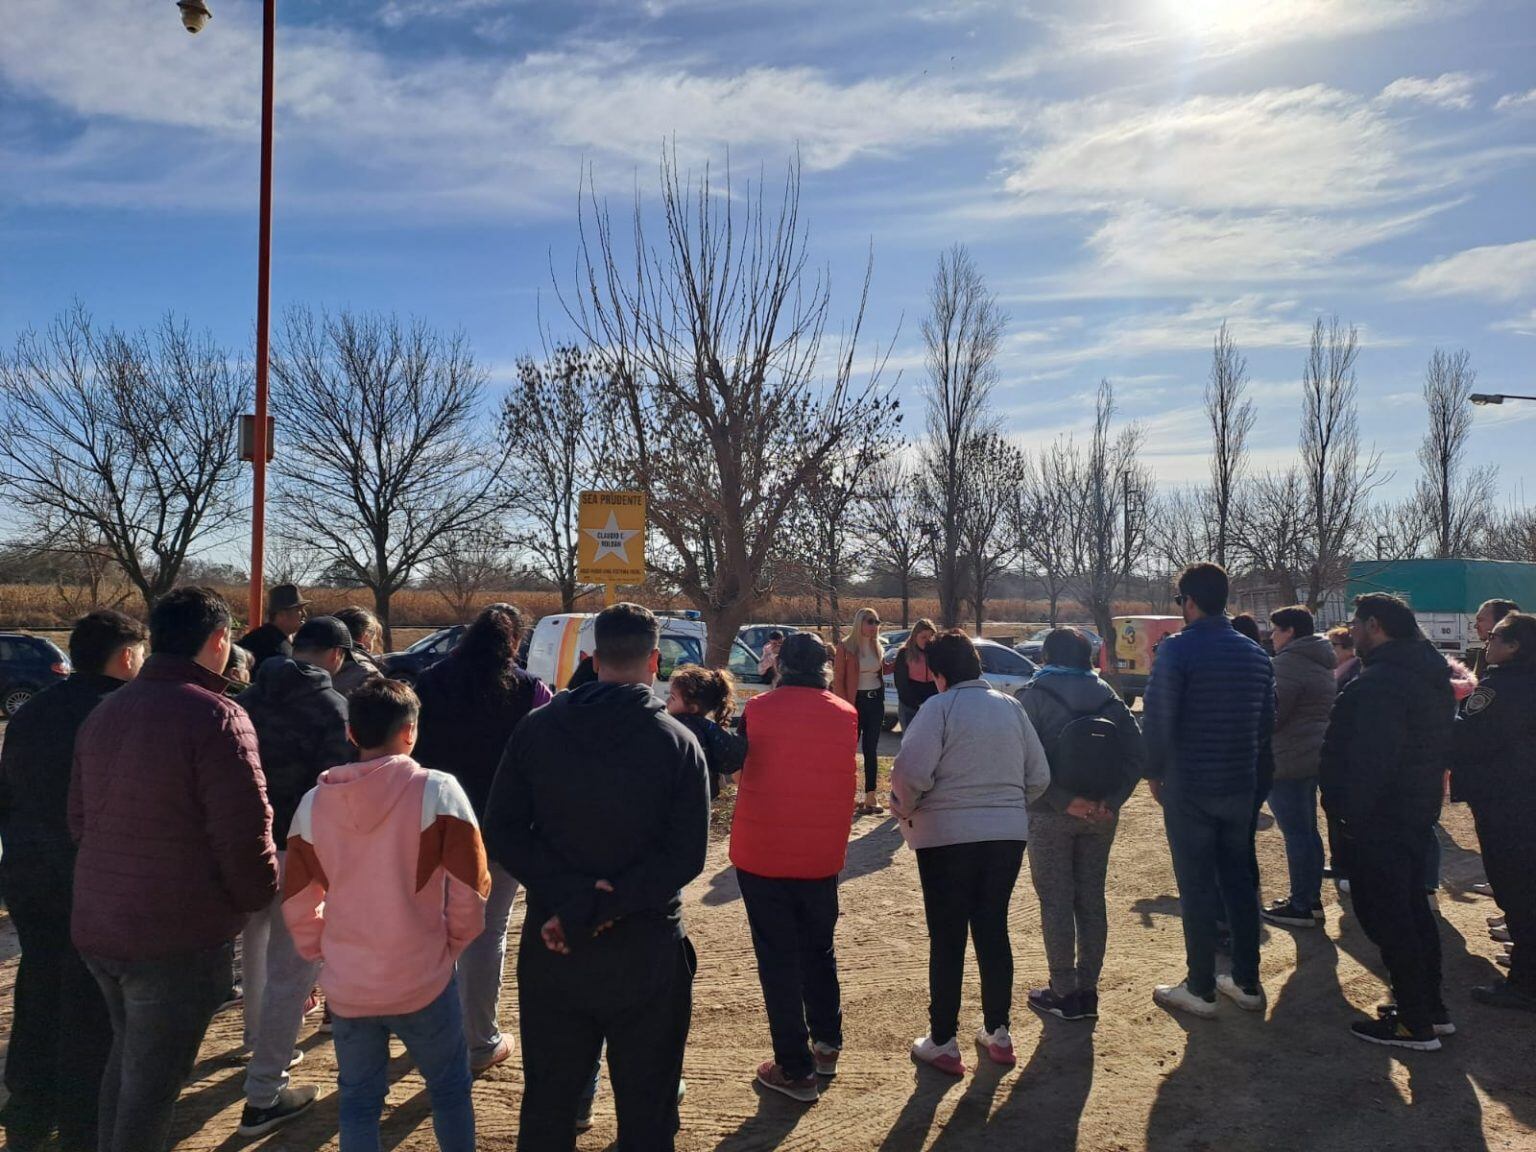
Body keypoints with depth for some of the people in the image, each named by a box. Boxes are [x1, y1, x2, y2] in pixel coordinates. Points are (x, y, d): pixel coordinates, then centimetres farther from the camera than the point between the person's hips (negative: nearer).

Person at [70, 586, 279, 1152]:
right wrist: (258, 899, -3)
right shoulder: (216, 717, -19)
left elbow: (80, 819, 14)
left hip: (96, 926, 8)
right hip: (180, 936, -7)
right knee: (152, 1082, 6)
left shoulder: (104, 712, 5)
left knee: (127, 1056, 26)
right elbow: (245, 836, -21)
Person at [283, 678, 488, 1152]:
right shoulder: (436, 790, -14)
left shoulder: (313, 803, -2)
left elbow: (297, 903, 4)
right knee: (450, 1089, 17)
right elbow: (470, 888, -12)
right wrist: (454, 944, 5)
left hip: (345, 986, 3)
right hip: (422, 979, -3)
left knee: (358, 1101, 17)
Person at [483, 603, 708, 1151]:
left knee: (548, 1099, 18)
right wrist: (605, 907, -16)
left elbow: (501, 831, -8)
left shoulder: (536, 729, -3)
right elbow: (686, 855, -16)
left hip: (552, 946, 2)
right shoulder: (679, 742, -9)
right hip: (646, 951, -2)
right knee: (645, 1106, 13)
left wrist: (571, 901, -14)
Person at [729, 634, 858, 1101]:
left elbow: (737, 762, 3)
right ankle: (827, 1044, 34)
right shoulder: (846, 716, -4)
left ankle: (795, 1068, 11)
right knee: (819, 950, 22)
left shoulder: (758, 710, -11)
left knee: (778, 959, 7)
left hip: (760, 853, -3)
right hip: (822, 856, 3)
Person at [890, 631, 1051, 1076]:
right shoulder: (1011, 706, 5)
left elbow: (912, 772, -20)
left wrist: (904, 808, -1)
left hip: (948, 836, -5)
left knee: (947, 939, 5)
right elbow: (1039, 777, 7)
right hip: (1008, 835, 5)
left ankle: (942, 1042, 13)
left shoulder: (939, 707, -11)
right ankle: (998, 1032, 28)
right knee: (993, 930, 17)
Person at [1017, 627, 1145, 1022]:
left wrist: (1063, 801, -17)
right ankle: (1087, 990, 20)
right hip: (1099, 815, 4)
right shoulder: (1107, 696, 6)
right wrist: (1110, 801, -7)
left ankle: (1064, 993, 10)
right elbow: (1137, 753, -1)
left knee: (1055, 902, 5)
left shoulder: (1035, 695, -6)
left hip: (1050, 815, -4)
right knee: (1091, 900, 13)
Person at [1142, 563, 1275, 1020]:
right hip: (1240, 787, 6)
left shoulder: (1178, 649, -14)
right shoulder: (1256, 654, 8)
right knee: (1239, 882, 15)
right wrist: (1248, 767, 17)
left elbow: (1157, 719, -16)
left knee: (1196, 888, 2)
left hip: (1189, 788, -6)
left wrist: (1155, 773, -3)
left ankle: (1200, 988, 9)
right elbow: (1267, 720, 12)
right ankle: (1247, 983, 23)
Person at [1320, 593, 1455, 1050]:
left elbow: (1371, 758, -27)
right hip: (1417, 811, 11)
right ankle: (1432, 1007, 29)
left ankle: (1416, 1024, 7)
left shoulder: (1381, 681, -23)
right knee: (1412, 908, 20)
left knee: (1386, 916, -1)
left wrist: (1351, 811, -21)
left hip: (1379, 820, -10)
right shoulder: (1429, 674, 11)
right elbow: (1440, 746, 18)